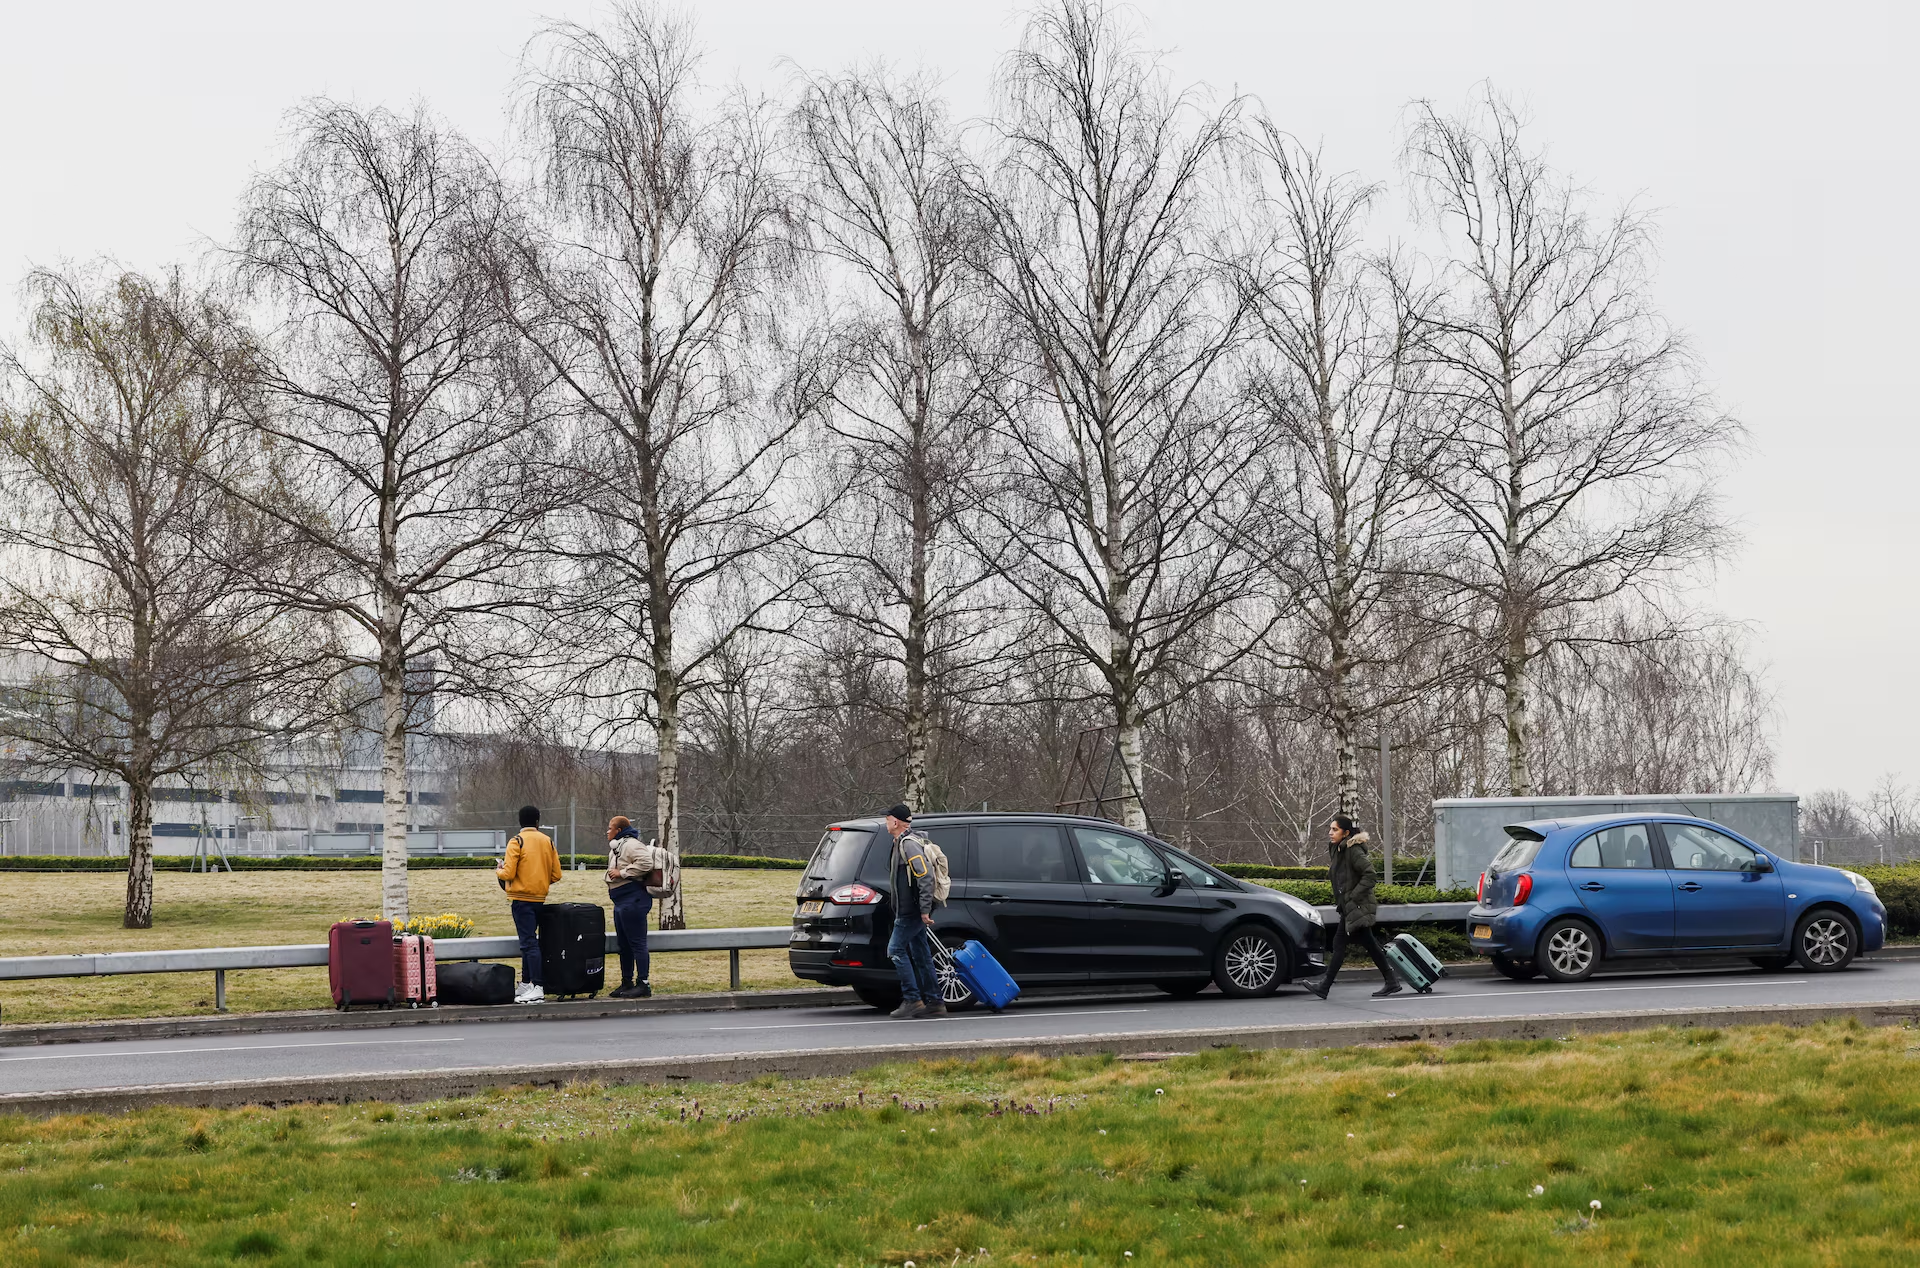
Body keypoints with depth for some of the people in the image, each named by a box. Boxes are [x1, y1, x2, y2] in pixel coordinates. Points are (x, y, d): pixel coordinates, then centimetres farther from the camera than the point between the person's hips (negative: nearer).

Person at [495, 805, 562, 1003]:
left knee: (528, 942, -9)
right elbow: (556, 875, 5)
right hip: (540, 898, 6)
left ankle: (537, 988, -15)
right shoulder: (548, 842, 6)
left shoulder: (517, 841, -9)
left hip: (521, 898, -6)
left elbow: (508, 874, -14)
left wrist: (498, 871, 7)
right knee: (529, 941, 17)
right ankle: (525, 985, 24)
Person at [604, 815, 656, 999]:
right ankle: (627, 982, 22)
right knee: (623, 944, 15)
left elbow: (646, 863, -26)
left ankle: (643, 984, -8)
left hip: (633, 899, -11)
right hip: (621, 901, 11)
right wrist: (612, 875, 11)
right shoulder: (616, 847, 21)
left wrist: (622, 873, -20)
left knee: (637, 942, -9)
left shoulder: (631, 844, -12)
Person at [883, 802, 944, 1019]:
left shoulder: (908, 844, -16)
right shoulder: (901, 843, 17)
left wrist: (924, 910, -26)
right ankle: (935, 1003, 12)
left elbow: (926, 877, -24)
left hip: (911, 912, -10)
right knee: (921, 956, 10)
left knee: (896, 950, -8)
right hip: (910, 911, 10)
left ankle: (912, 1000, -8)